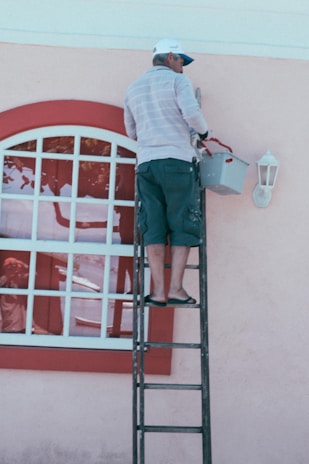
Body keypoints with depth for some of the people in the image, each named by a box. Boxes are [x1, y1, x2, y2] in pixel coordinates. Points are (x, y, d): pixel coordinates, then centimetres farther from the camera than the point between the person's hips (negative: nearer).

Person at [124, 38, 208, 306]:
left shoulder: (133, 88, 20)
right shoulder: (177, 80, 2)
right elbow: (192, 113, -13)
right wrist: (203, 131, 5)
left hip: (146, 163, 5)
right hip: (177, 160, -5)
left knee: (154, 226, 3)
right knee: (182, 226, 1)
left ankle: (159, 291, -2)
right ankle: (176, 289, -5)